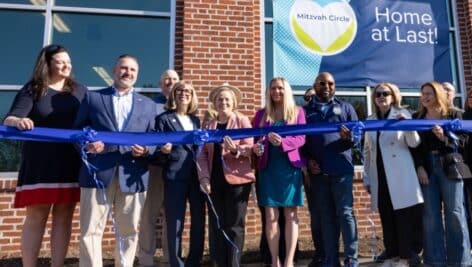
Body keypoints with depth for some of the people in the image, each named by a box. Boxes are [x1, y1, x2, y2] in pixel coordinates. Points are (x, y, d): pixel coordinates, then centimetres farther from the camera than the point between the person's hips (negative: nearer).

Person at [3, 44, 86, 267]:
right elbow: (9, 119, -8)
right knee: (36, 217, 3)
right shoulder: (33, 90, 2)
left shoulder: (80, 91, 9)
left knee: (64, 216, 7)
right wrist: (18, 121, -31)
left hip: (71, 163, 2)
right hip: (40, 163, -2)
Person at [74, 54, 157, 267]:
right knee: (91, 231, 2)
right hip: (98, 173, -1)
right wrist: (86, 144, -12)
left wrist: (146, 150, -10)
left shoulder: (148, 105, 15)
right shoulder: (92, 98, 11)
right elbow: (78, 131, 8)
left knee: (129, 231, 10)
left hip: (132, 176, 2)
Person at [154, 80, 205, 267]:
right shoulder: (164, 118, 3)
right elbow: (157, 151, -1)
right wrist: (163, 151, -22)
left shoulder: (195, 120, 17)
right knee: (175, 223, 1)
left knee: (199, 221, 9)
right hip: (175, 176, -4)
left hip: (197, 176, 5)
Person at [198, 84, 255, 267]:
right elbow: (203, 154, 8)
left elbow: (250, 148, -6)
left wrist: (235, 149, -27)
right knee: (216, 225, 7)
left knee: (234, 225, 1)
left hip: (237, 179, -4)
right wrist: (204, 177, -5)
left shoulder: (242, 121, 1)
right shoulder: (209, 125, 12)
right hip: (215, 181, 4)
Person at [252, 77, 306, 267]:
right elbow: (254, 139, 9)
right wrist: (256, 148, -14)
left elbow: (301, 139, -3)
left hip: (290, 166, -1)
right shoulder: (261, 114, 12)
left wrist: (282, 142, -21)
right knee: (270, 215, 0)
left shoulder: (297, 111, 8)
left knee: (290, 214, 2)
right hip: (268, 168, 1)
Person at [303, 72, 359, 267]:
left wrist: (349, 137, -17)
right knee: (326, 216, 8)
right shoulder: (306, 111, 12)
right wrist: (307, 161, -3)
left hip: (341, 169, -1)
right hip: (318, 172, 1)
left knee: (345, 213, 0)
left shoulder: (345, 108, 11)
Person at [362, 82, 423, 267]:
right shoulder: (370, 120, 12)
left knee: (404, 217, 2)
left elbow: (414, 143, -4)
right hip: (380, 177, 3)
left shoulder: (402, 114, 4)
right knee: (386, 218, 8)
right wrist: (367, 178, 11)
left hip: (401, 176, -3)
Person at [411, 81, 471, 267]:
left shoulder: (453, 114, 7)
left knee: (454, 213, 1)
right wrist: (419, 167, -6)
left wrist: (444, 137, -19)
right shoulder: (417, 117, 11)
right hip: (426, 168, 2)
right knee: (430, 214, 2)